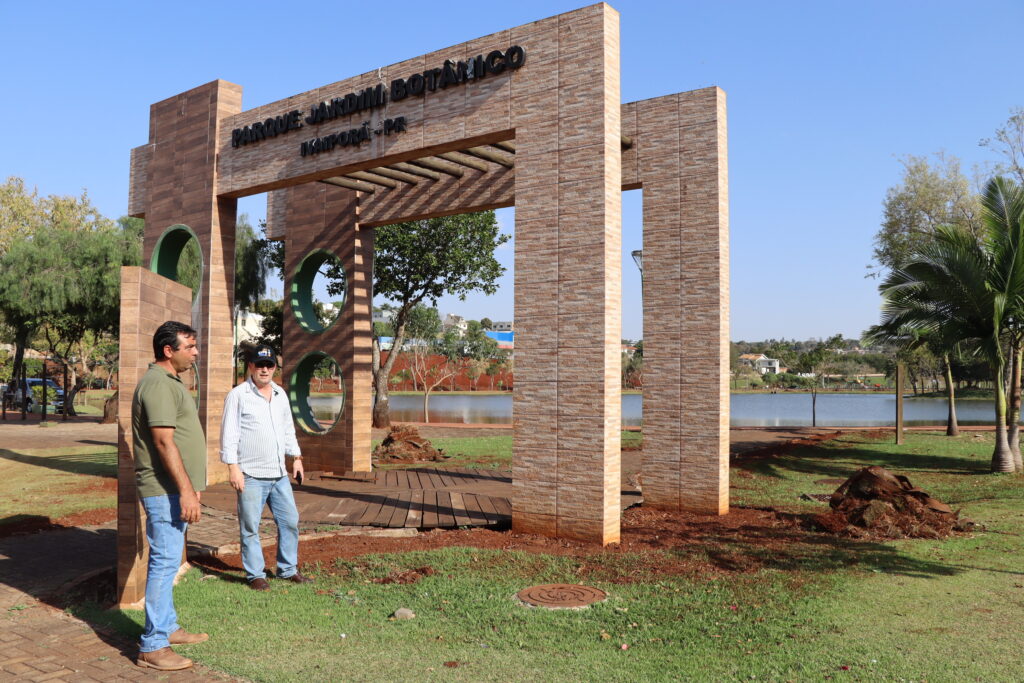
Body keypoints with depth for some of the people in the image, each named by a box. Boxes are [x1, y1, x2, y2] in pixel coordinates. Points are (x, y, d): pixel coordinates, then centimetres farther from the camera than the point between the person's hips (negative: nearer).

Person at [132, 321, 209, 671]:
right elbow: (164, 442, -23)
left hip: (174, 490, 11)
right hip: (165, 491, -11)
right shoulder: (158, 384, -17)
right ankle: (152, 647, 1)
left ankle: (167, 628, 30)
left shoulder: (169, 381, 16)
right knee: (165, 562, -6)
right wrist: (186, 490, -24)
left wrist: (189, 487, 21)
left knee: (167, 561, 18)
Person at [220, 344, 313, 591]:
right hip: (251, 476, -6)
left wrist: (296, 457, 16)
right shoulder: (238, 395, -5)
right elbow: (229, 433, -8)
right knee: (250, 527, 1)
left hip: (279, 474, 6)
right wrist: (233, 467, -14)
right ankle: (255, 575, 13)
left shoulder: (280, 394, 14)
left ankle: (288, 570, 22)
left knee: (290, 522, 10)